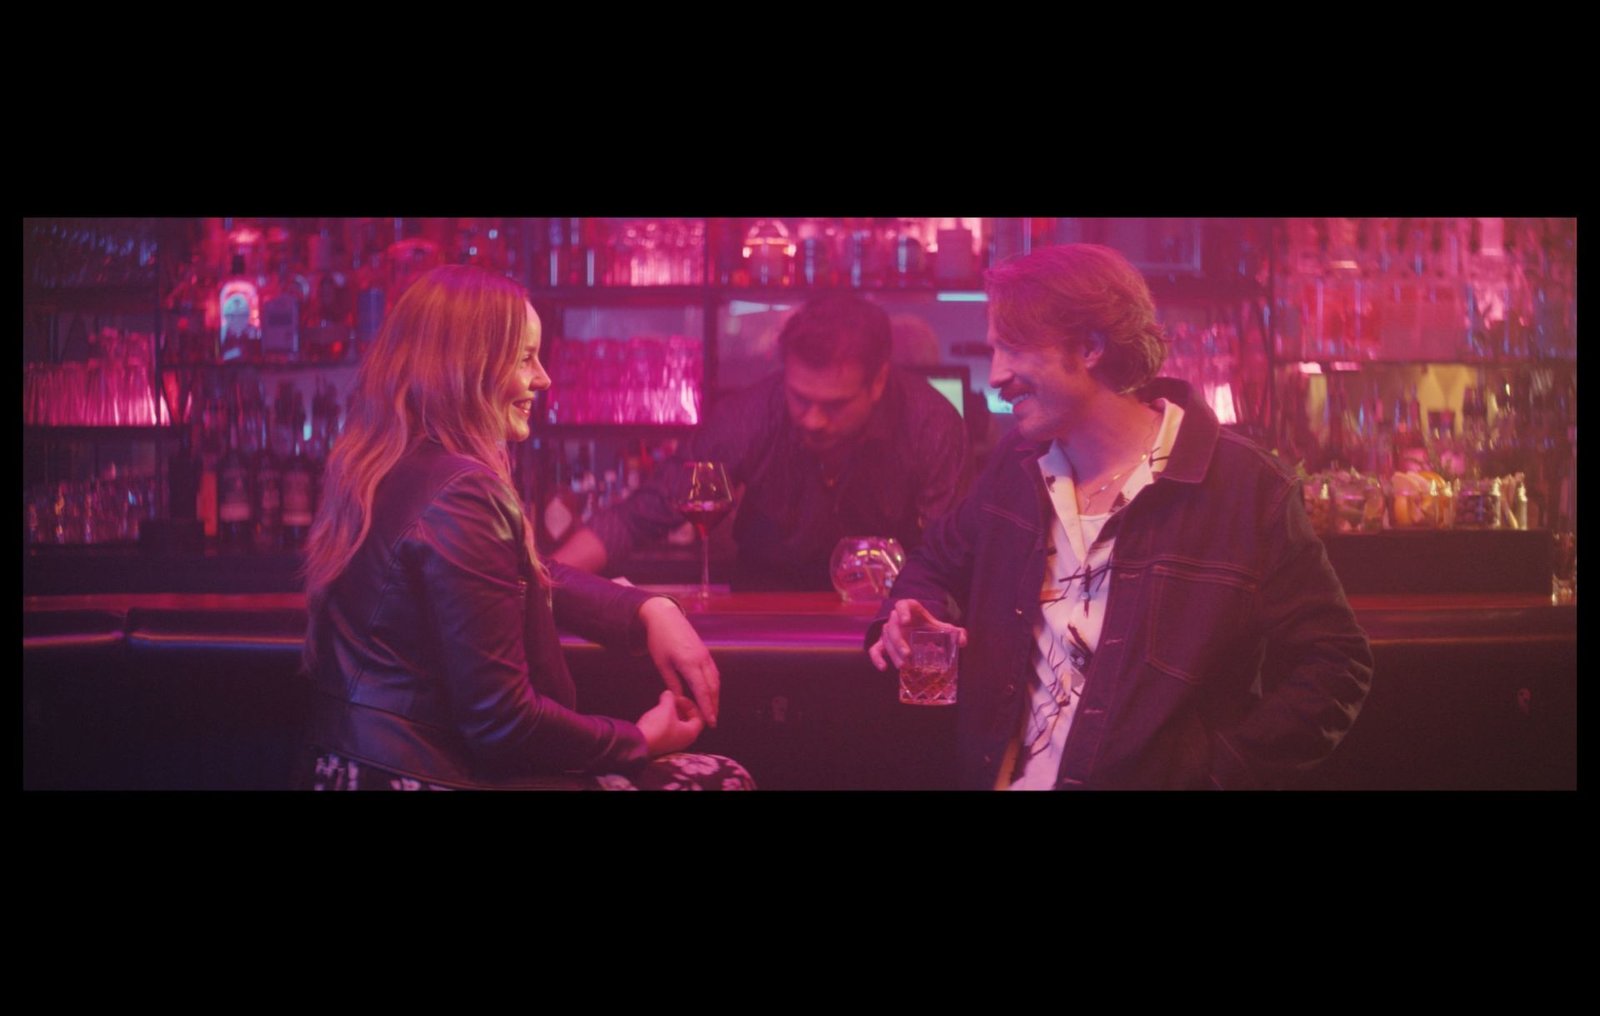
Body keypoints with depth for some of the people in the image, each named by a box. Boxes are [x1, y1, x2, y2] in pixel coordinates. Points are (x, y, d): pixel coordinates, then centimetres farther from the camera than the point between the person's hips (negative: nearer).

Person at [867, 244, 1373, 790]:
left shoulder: (1245, 488, -9)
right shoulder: (1016, 464, 9)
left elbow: (1334, 667, -7)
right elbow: (940, 564, 25)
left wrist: (1216, 773, -14)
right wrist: (914, 613, 3)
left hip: (1156, 777, -5)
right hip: (999, 777, 5)